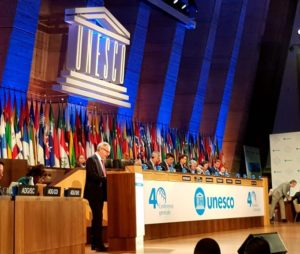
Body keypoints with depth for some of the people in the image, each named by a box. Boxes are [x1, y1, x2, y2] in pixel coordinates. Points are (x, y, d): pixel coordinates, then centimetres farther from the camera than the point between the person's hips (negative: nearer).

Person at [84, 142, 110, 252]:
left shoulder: (101, 161, 18)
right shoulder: (91, 160, -10)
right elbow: (93, 175, -21)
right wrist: (106, 179, -23)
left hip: (100, 193, 9)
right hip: (94, 193, -9)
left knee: (97, 218, 11)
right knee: (98, 218, -11)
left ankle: (94, 243, 16)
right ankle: (99, 244, -10)